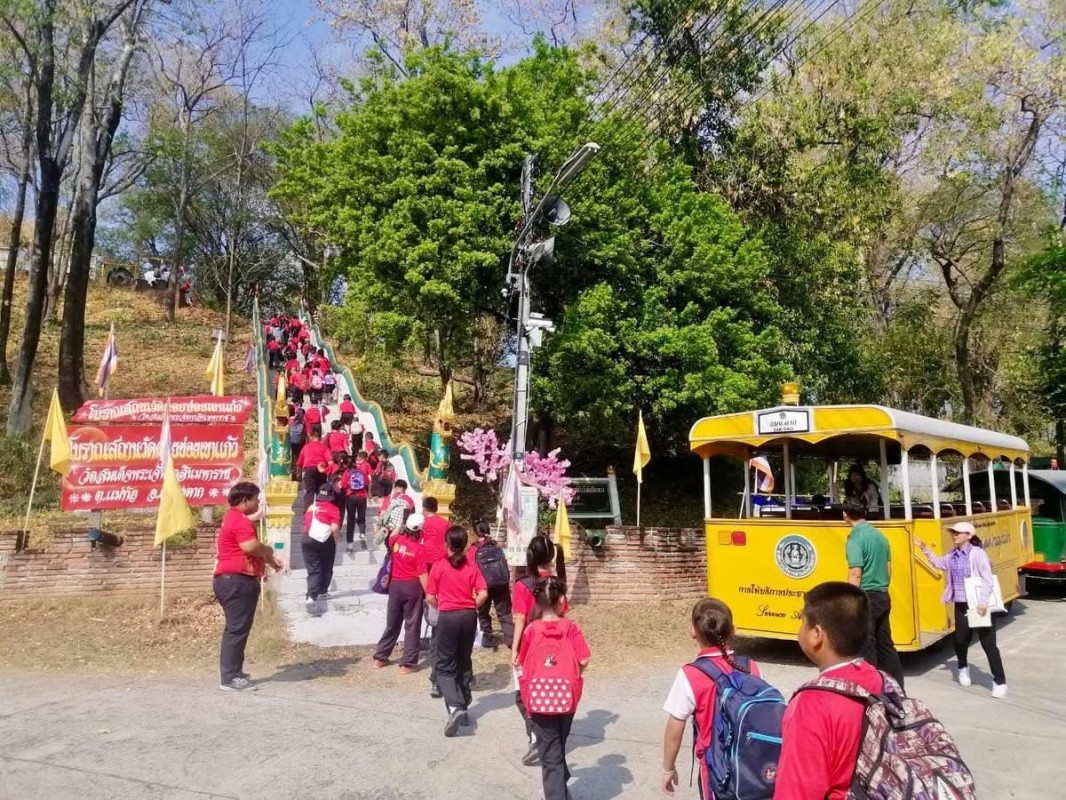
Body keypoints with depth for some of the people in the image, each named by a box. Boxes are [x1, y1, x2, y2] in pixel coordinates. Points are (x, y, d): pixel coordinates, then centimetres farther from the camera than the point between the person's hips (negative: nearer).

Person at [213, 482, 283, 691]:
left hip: (230, 579, 11)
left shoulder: (233, 518, 20)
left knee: (235, 628, 17)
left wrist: (267, 558, 20)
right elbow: (251, 546, -29)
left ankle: (231, 672, 24)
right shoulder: (240, 520, -15)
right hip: (237, 581, -11)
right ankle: (230, 678, -6)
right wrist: (268, 551, -9)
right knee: (237, 629, -8)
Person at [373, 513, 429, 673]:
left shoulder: (396, 540, -3)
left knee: (392, 623, 18)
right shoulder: (420, 548, -15)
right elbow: (422, 574, -16)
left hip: (395, 585, 5)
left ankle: (380, 657, 26)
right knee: (412, 626, 4)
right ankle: (407, 664, 5)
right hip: (413, 587, -5)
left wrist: (399, 526, 36)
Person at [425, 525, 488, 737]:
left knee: (445, 666, 4)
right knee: (464, 663, 17)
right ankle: (463, 707, 23)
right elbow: (483, 594, -7)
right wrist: (471, 606, 10)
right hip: (469, 616, 3)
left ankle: (455, 707, -15)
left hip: (448, 617, -3)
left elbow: (430, 597, -6)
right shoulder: (471, 567, 0)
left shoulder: (439, 566, -8)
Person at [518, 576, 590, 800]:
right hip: (566, 697, 2)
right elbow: (584, 660, -9)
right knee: (558, 748, 26)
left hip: (539, 699, -2)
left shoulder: (531, 630, -5)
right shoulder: (571, 628, -6)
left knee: (550, 755, 5)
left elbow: (523, 664, 3)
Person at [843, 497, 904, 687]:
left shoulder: (855, 538, -16)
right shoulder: (879, 535, 9)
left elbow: (855, 575, -20)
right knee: (885, 643, 17)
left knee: (866, 647, 1)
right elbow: (888, 569, 16)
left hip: (866, 597, -8)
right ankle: (896, 685, 24)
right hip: (883, 596, 8)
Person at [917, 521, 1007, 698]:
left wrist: (983, 603, -20)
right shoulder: (953, 555, 8)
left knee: (988, 644, -1)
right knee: (960, 640, 13)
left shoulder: (977, 553, -14)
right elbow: (940, 563, 26)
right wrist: (926, 550, 15)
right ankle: (963, 668, 41)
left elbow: (987, 580, -16)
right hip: (961, 605, 6)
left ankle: (1000, 682, 9)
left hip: (978, 605, -6)